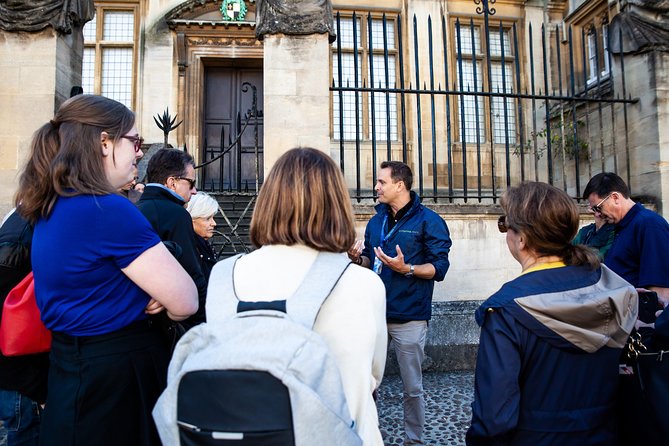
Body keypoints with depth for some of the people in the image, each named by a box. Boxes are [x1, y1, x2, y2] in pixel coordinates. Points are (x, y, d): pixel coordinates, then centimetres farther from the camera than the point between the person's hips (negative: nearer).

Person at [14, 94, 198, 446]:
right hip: (118, 373, -9)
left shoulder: (52, 208, 4)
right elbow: (185, 303, -23)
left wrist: (145, 296, -2)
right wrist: (160, 302, 0)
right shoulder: (109, 209, -24)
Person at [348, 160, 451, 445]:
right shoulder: (376, 221, 12)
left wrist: (406, 268, -26)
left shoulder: (428, 221, -8)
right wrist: (358, 258, -2)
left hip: (409, 317, -5)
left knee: (412, 387, 8)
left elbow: (439, 268, -11)